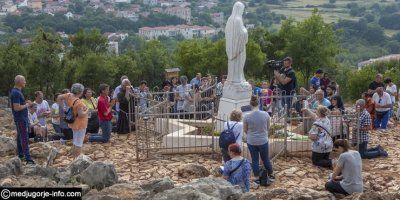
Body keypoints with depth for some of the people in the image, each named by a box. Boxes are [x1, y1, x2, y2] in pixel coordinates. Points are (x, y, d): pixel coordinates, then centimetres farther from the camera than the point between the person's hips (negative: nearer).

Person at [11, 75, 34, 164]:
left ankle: (20, 154, 24)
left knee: (20, 136, 16)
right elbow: (17, 108, -26)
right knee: (24, 138, -11)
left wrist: (25, 102, 7)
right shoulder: (16, 93, -21)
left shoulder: (16, 91, 11)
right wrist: (26, 105, -13)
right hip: (21, 119, -11)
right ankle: (28, 158, -12)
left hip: (22, 118, 11)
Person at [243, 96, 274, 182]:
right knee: (266, 159, 18)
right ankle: (270, 175, 33)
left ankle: (257, 178, 21)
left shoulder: (247, 116, -15)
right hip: (263, 141, 1)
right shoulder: (265, 114, -11)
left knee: (254, 160, 12)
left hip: (251, 142, -1)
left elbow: (245, 130, -1)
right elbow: (268, 128, 4)